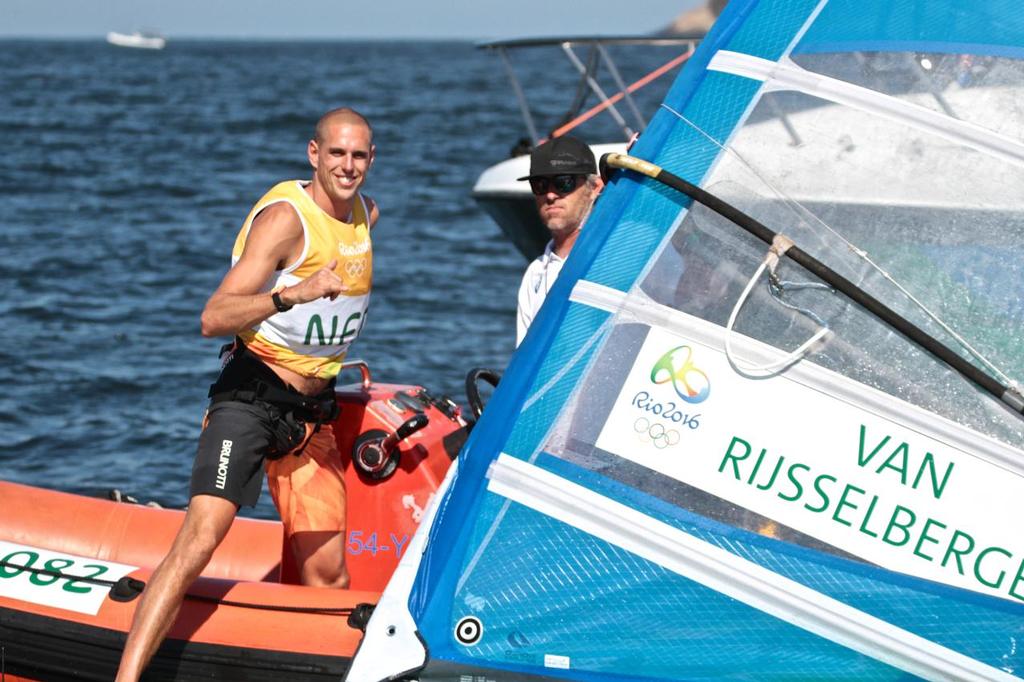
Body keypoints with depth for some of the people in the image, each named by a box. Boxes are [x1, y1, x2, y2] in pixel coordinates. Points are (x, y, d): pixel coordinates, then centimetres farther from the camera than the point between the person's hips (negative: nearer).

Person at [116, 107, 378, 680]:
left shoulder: (366, 213, 10)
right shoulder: (284, 217, -13)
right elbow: (213, 318, -24)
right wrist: (292, 294, -37)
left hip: (313, 415, 7)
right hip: (250, 395, -7)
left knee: (328, 575, 4)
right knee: (201, 537, -22)